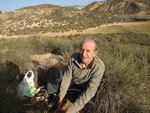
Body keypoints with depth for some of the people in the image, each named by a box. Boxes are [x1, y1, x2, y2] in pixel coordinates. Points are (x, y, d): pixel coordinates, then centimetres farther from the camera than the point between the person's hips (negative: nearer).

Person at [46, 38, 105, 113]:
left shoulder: (99, 67, -34)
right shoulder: (74, 57, -24)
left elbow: (90, 91, -36)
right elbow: (67, 77, -15)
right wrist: (61, 97, -14)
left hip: (84, 88, -2)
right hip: (72, 81, 3)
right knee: (52, 71, -9)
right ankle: (52, 96, 7)